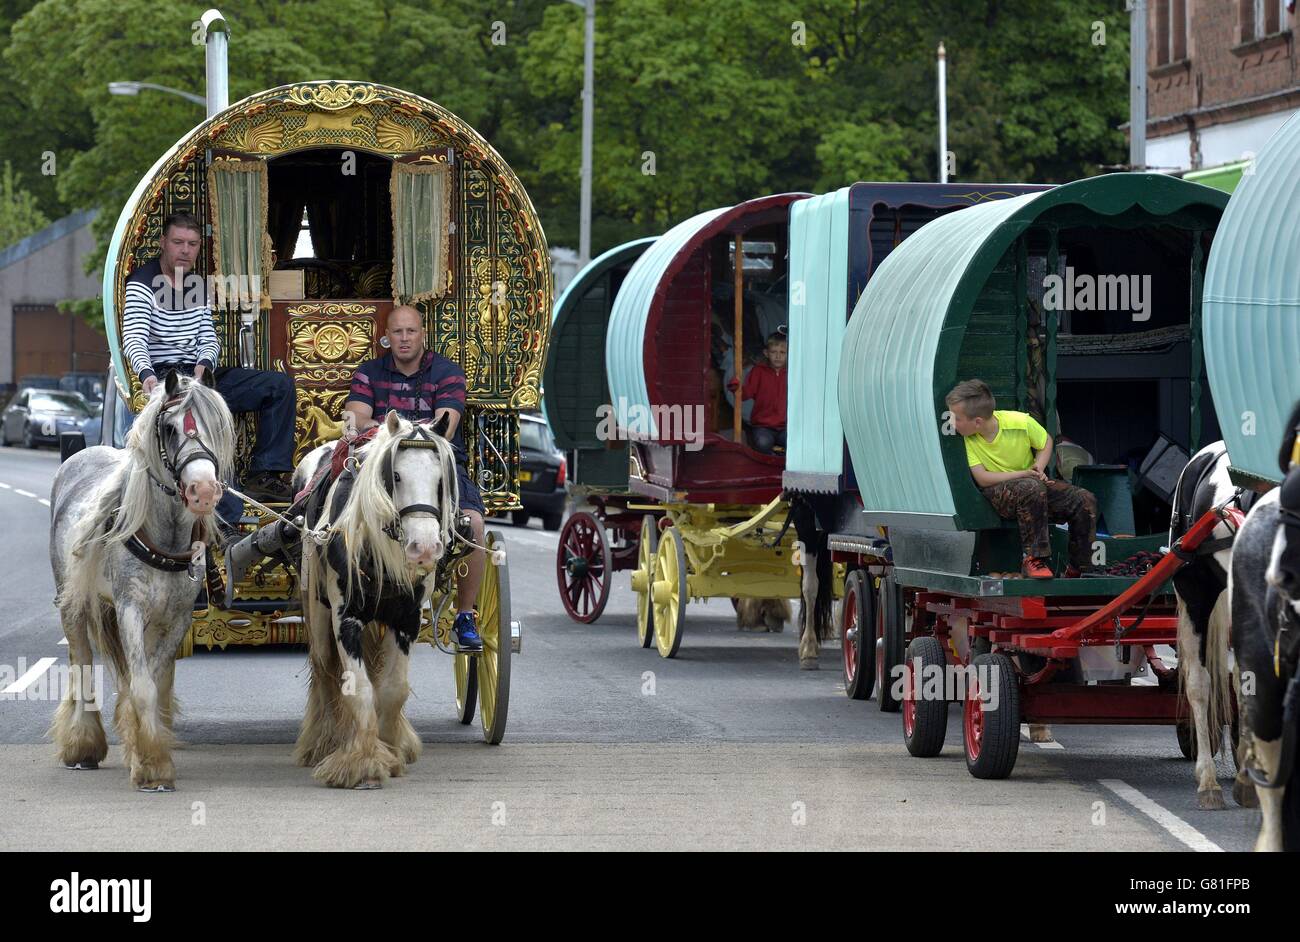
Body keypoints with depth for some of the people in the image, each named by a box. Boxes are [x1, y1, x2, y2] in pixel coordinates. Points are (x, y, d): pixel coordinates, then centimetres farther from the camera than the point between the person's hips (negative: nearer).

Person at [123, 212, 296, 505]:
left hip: (199, 373, 8)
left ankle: (265, 475, -9)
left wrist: (204, 364, -10)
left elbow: (209, 339, 16)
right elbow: (134, 339, -19)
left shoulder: (197, 287, 19)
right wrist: (147, 374, -39)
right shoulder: (142, 284, -5)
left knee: (279, 384, -2)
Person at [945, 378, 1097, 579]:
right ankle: (1033, 559, -33)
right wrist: (1023, 474, -25)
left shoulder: (1020, 423, -14)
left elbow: (1046, 442, 5)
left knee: (1085, 501, -16)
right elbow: (982, 478, -19)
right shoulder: (967, 439, -16)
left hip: (1036, 486, 3)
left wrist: (1038, 469, -13)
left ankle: (1076, 570, -6)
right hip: (998, 494, -3)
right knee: (1031, 488, -37)